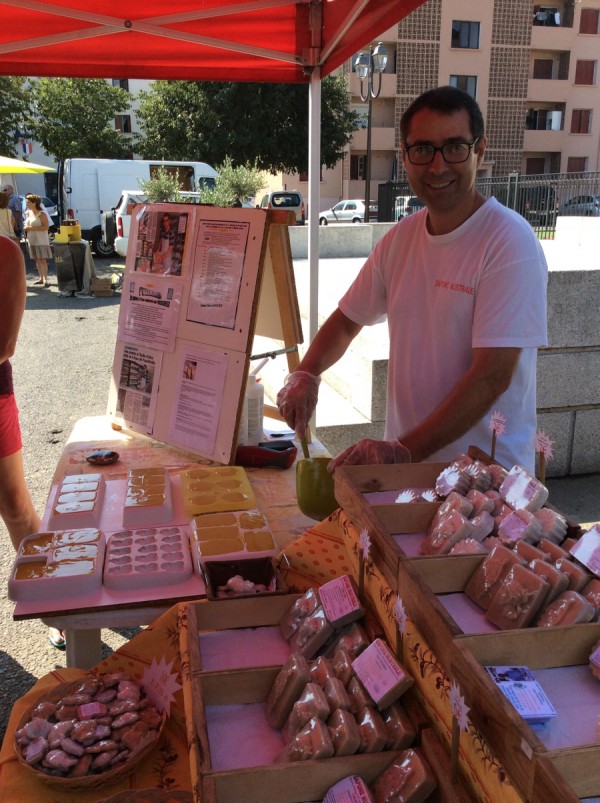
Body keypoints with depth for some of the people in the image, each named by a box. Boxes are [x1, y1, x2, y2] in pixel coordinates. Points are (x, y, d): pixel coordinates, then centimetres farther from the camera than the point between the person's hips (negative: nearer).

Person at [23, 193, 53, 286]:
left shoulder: (41, 214, -11)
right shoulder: (28, 213, 11)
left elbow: (46, 226, -19)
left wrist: (32, 228, -21)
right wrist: (26, 227, 6)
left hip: (41, 240, -7)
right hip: (32, 240, 7)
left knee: (42, 260, -11)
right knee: (37, 260, 10)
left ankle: (45, 280, -13)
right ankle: (41, 278, 17)